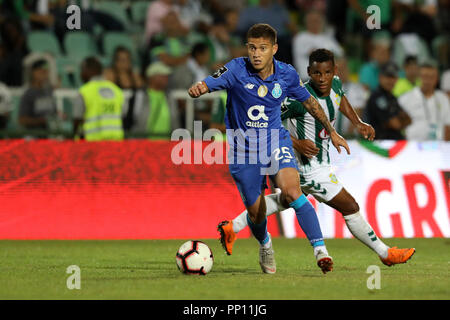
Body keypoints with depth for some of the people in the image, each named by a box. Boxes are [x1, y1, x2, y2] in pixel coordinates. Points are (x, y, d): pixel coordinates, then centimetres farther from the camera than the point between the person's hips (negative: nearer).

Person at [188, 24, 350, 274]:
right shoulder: (237, 70, -15)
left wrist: (332, 132, 18)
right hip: (244, 148, 0)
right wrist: (197, 90, -53)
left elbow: (309, 101, 11)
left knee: (292, 192, -26)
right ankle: (265, 244, 42)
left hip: (276, 141, 0)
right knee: (256, 213, 7)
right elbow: (207, 85, -27)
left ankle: (320, 250, -23)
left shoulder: (287, 74, -7)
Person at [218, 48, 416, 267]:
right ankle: (385, 254, 17)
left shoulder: (335, 84, -5)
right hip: (312, 170, -9)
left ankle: (233, 227, 36)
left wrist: (358, 123, 9)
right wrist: (296, 143, -29)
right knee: (351, 208, 1)